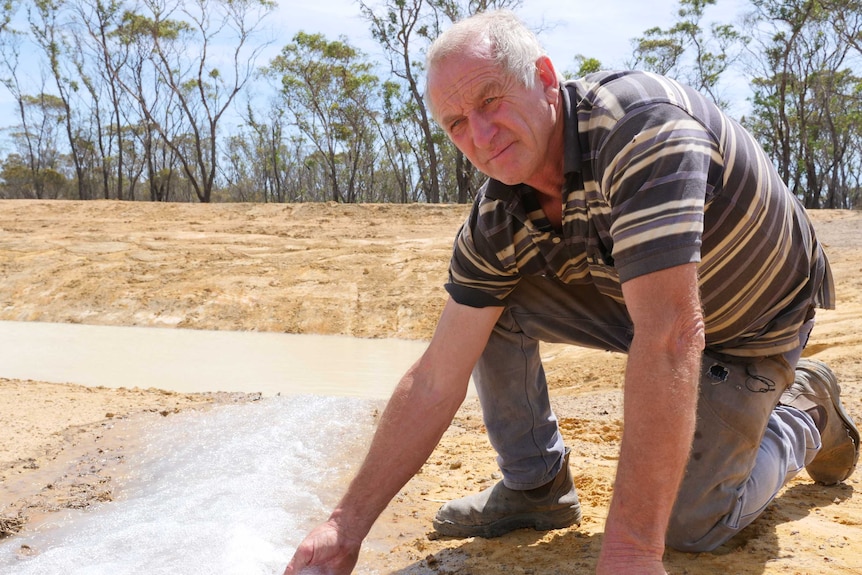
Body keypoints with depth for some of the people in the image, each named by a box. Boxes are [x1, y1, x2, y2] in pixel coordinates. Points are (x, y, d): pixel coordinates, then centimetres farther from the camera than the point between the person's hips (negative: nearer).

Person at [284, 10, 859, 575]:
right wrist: (348, 525, -16)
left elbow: (669, 336, -46)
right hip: (638, 299, 5)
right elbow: (436, 381, -14)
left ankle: (804, 409, 21)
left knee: (690, 523, -7)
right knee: (490, 300, -13)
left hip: (755, 324, -5)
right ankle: (537, 487, 6)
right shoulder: (498, 222, -16)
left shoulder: (639, 120, -37)